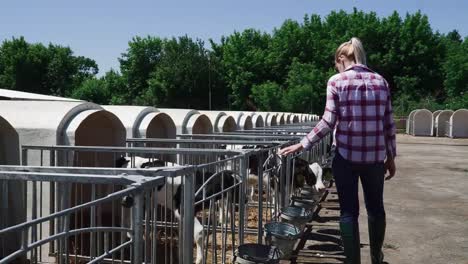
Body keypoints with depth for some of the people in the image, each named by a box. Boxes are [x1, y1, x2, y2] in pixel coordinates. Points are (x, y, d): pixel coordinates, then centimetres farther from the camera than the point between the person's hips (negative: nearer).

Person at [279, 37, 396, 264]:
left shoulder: (336, 81, -4)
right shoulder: (381, 81, 6)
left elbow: (328, 122, -10)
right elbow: (388, 124, 5)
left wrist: (302, 145, -3)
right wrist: (391, 157, 14)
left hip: (346, 155, -3)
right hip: (375, 156, 4)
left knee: (349, 211, 6)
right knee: (375, 207, 19)